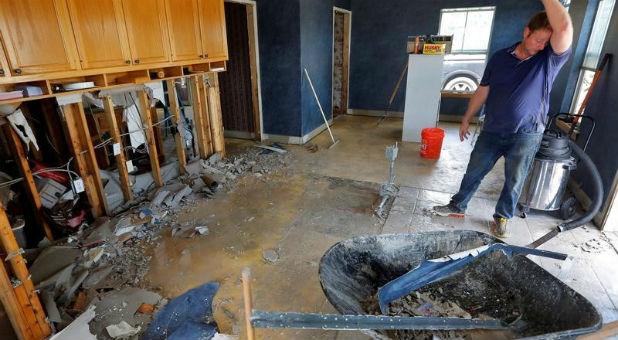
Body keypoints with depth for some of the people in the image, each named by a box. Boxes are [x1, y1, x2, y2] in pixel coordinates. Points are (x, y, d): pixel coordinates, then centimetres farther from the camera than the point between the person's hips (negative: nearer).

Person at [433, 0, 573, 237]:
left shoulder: (551, 58, -7)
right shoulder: (500, 57, 1)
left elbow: (564, 28, -27)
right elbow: (482, 91, 7)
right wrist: (466, 119, 8)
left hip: (526, 135, -2)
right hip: (492, 131, 2)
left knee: (514, 181, 9)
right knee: (474, 172, 11)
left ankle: (502, 218, 29)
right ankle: (457, 206, 28)